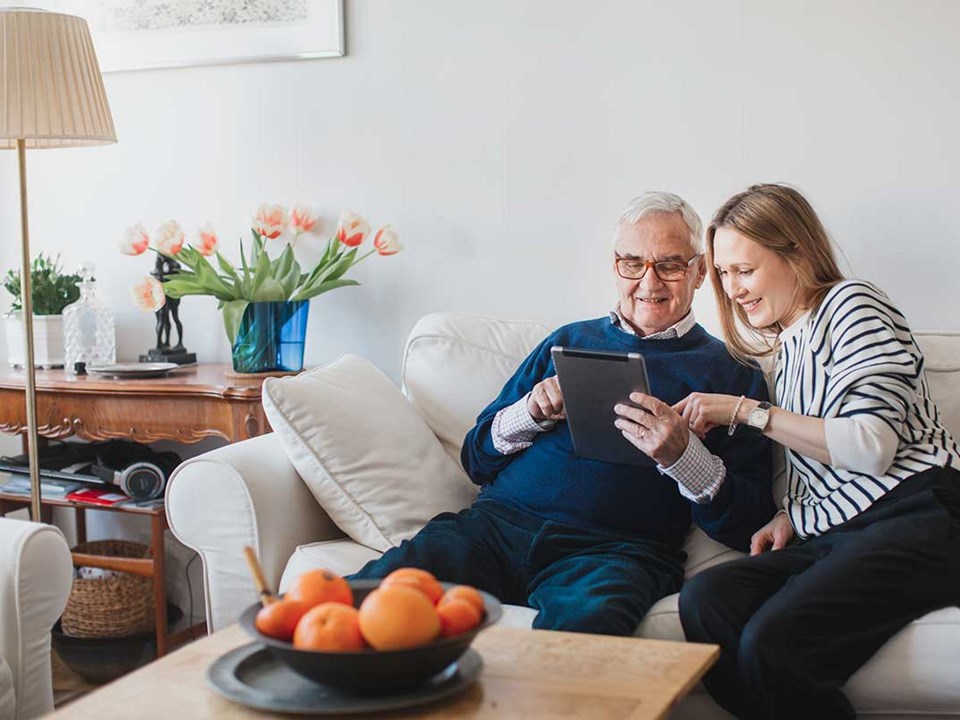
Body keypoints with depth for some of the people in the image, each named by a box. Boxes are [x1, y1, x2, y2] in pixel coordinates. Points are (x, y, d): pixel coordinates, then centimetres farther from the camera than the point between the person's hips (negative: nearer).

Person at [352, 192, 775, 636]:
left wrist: (682, 456, -13)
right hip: (498, 521, 3)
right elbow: (477, 459, 22)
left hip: (614, 549, -2)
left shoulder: (729, 371, 14)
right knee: (375, 590, -27)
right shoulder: (570, 341, 24)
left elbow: (748, 526, 5)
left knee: (582, 621, -40)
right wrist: (531, 412, 1)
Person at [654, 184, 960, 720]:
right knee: (705, 600, -21)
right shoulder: (789, 343, 22)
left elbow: (871, 445, -15)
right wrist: (789, 516, 4)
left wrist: (747, 411, -11)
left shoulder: (851, 304, -2)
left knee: (774, 642, -30)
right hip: (836, 534, 8)